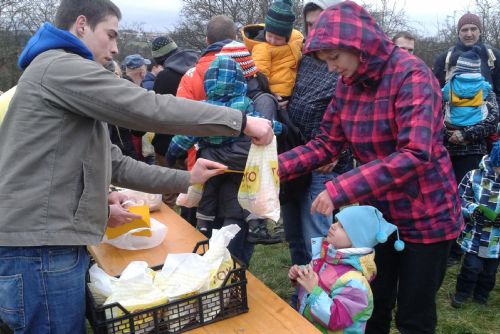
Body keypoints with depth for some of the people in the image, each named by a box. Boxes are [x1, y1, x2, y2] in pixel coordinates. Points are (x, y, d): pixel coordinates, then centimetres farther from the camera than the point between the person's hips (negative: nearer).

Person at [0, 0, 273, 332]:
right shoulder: (60, 67, -11)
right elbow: (149, 109, -21)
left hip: (52, 241, 10)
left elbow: (115, 165, 16)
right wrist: (240, 120, -15)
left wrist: (186, 179, 9)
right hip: (40, 247, -10)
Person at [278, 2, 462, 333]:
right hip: (378, 214, 6)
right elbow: (326, 143, -1)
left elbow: (414, 155, -32)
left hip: (425, 217, -6)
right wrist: (277, 167, -16)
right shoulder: (348, 82, -1)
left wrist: (341, 190, -37)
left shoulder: (411, 75, -22)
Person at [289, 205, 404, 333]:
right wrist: (299, 273, -4)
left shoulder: (353, 281, -24)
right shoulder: (327, 252, -3)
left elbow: (336, 319, -24)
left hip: (325, 330, -6)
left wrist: (314, 290, -27)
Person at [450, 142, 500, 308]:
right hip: (476, 235, -2)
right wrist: (474, 210, -23)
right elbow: (460, 199, -6)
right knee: (472, 266, 3)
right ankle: (462, 293, 26)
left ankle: (481, 295, 39)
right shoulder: (475, 176, -12)